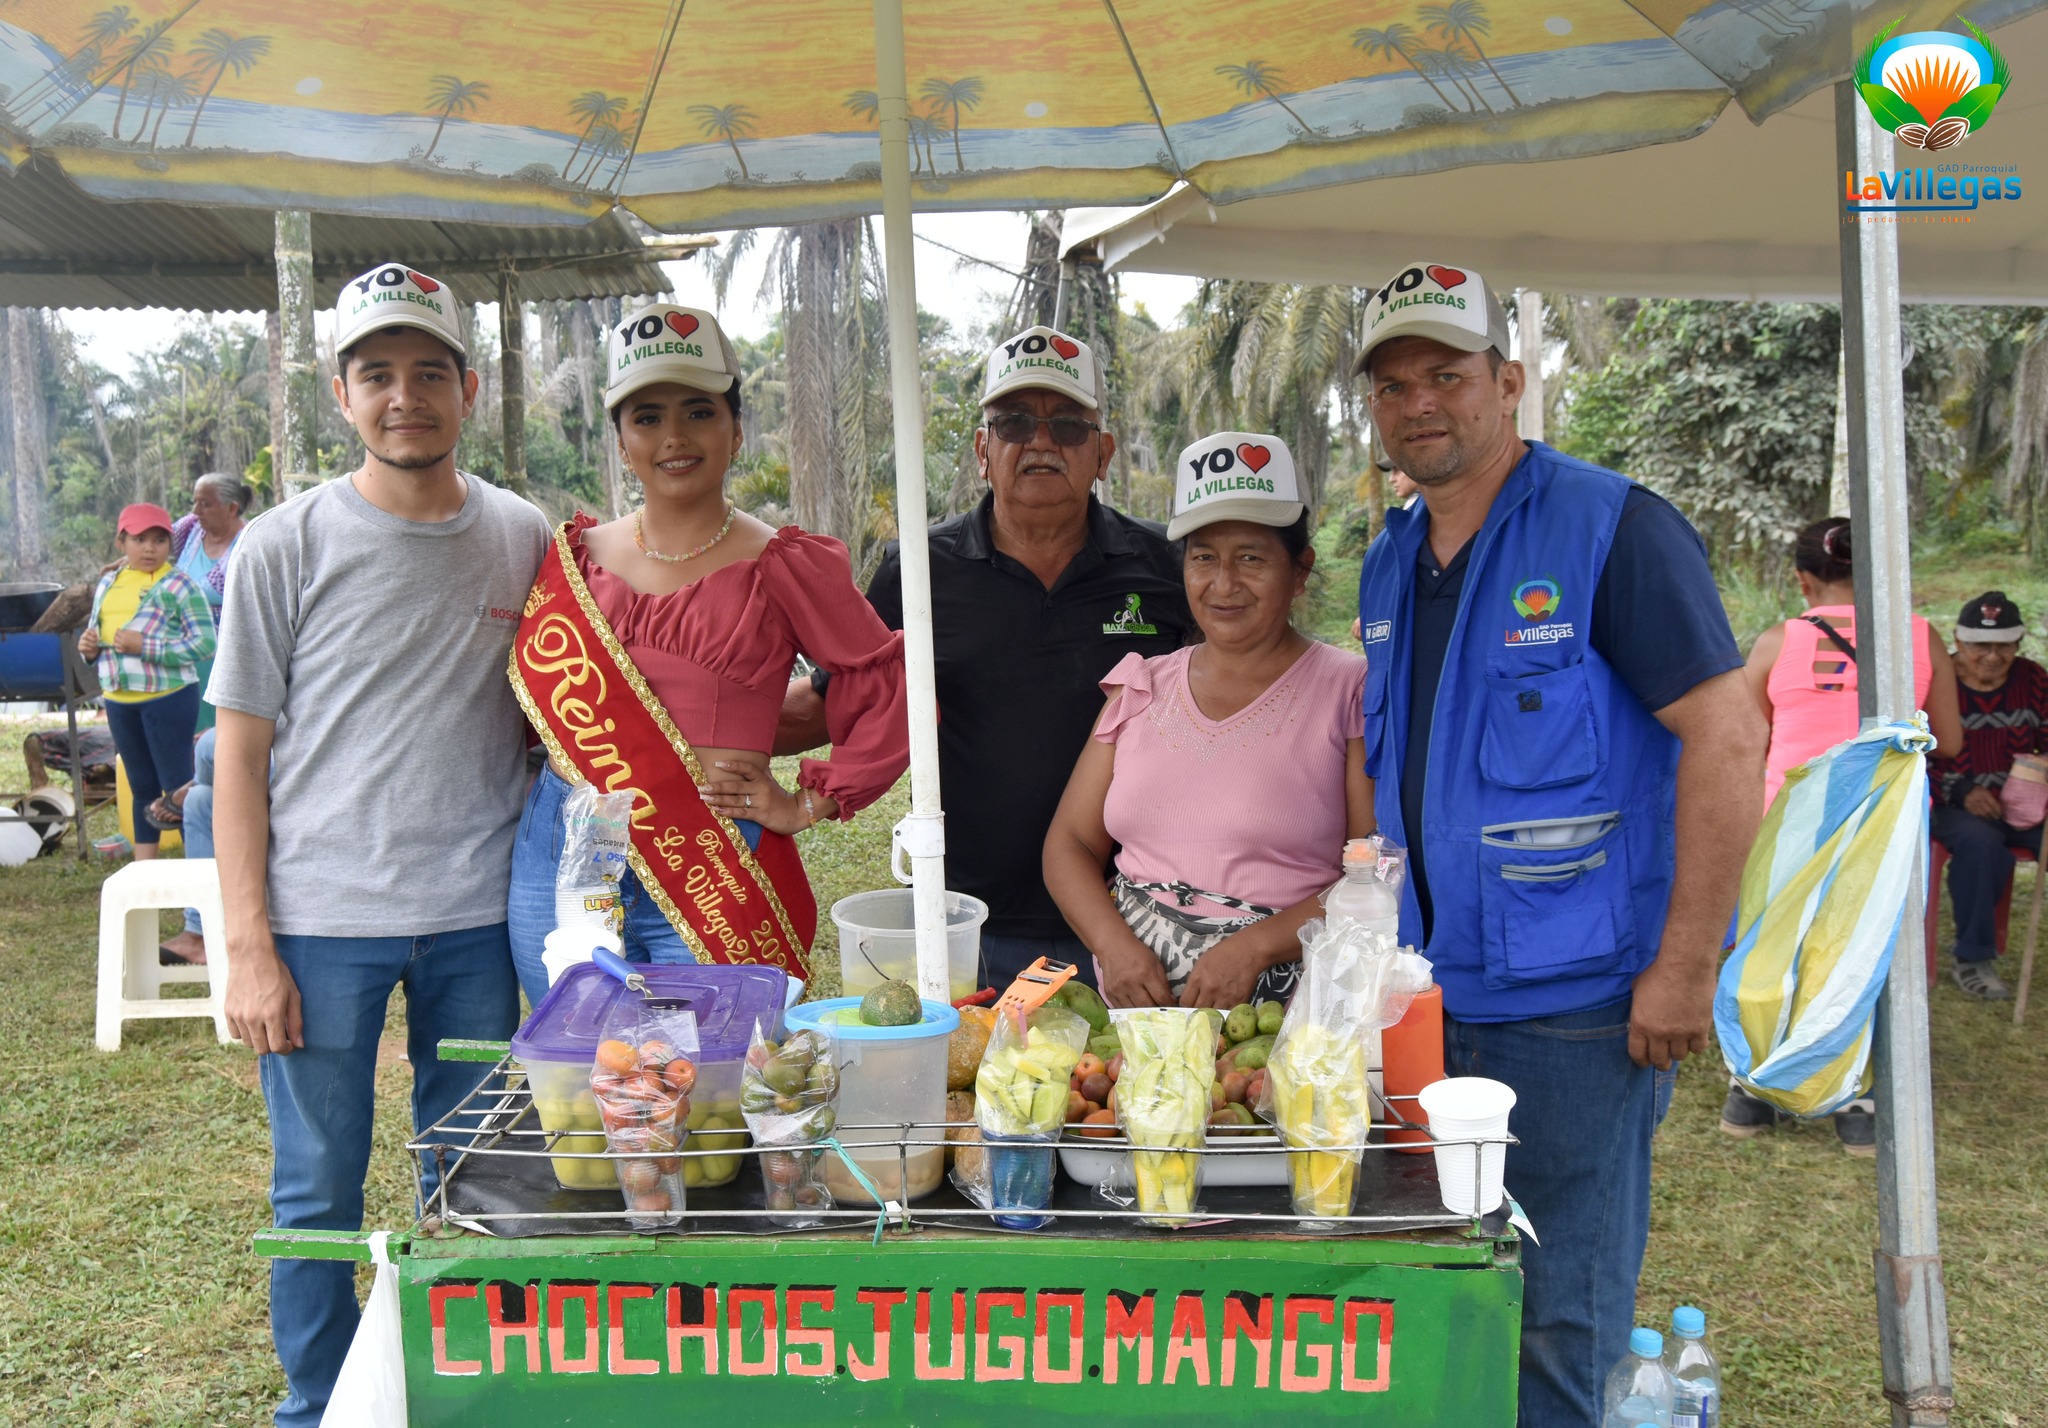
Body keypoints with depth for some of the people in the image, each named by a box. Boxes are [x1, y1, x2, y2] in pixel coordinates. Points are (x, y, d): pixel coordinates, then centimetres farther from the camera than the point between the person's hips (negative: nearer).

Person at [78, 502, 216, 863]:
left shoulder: (178, 584, -8)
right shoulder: (108, 583, 11)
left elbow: (205, 643, -16)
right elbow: (97, 632, 23)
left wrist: (146, 647, -21)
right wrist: (88, 645, -1)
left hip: (168, 697, -6)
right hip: (119, 700, 6)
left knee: (177, 785, -1)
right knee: (142, 787, 15)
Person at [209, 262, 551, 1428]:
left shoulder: (525, 541, 4)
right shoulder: (287, 546, -2)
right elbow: (242, 754, -1)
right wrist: (250, 947, -6)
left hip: (479, 915, 2)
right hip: (322, 920, -2)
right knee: (319, 1191, 9)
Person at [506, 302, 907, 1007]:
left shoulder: (784, 566, 0)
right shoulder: (574, 557, 11)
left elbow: (891, 691, -1)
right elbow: (537, 690, 19)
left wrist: (810, 802, -3)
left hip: (712, 870, -3)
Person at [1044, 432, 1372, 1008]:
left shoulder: (1350, 691, 2)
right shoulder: (1141, 688, 15)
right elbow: (1069, 842, 14)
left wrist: (1253, 946, -15)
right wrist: (1115, 944, -5)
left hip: (1282, 1020, -4)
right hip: (1130, 1005, 4)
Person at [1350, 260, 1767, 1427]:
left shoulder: (1610, 527, -11)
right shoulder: (1389, 565, 11)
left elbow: (1727, 736, -16)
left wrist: (1685, 968, -18)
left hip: (1577, 1001, -7)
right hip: (1432, 992, 7)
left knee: (1558, 1323, 4)